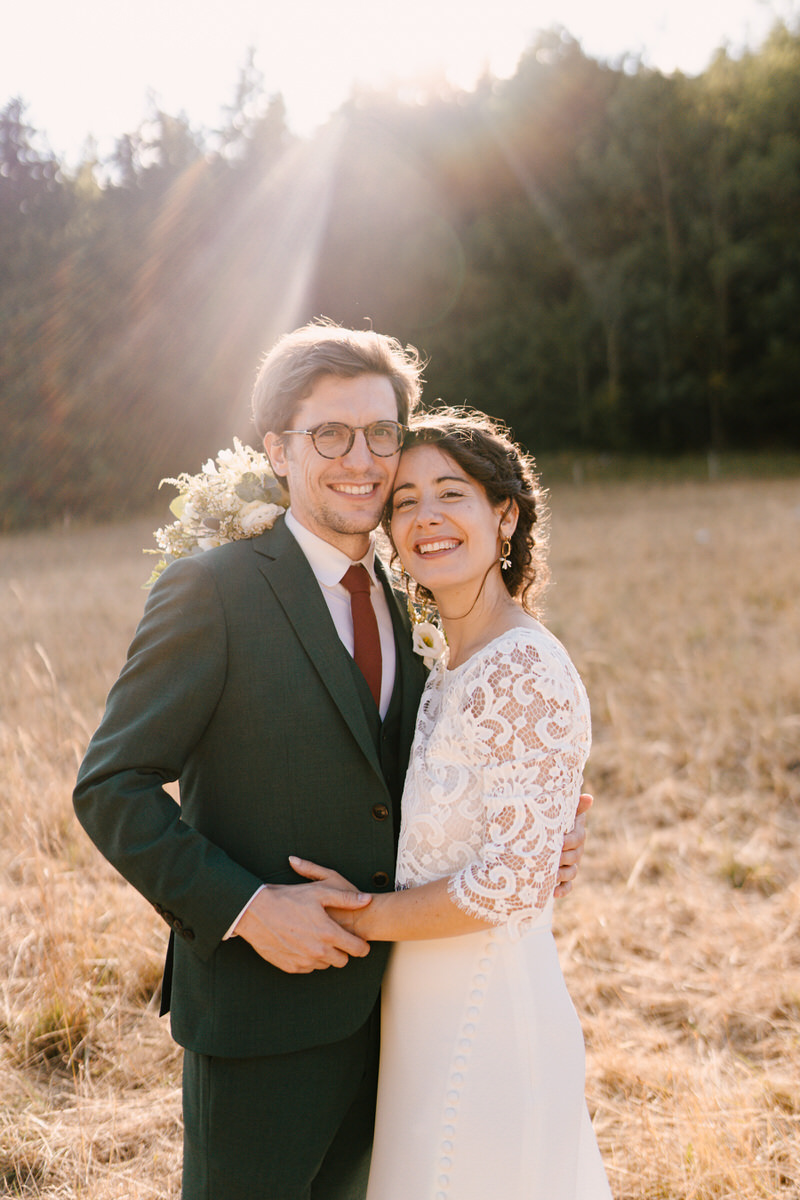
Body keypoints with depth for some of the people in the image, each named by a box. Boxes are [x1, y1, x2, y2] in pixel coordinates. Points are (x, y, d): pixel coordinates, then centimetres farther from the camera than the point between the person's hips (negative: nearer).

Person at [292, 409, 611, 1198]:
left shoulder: (527, 672, -21)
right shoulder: (446, 672, 7)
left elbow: (512, 885, -23)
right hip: (435, 1007, 8)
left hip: (483, 1017, -8)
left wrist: (366, 916, -13)